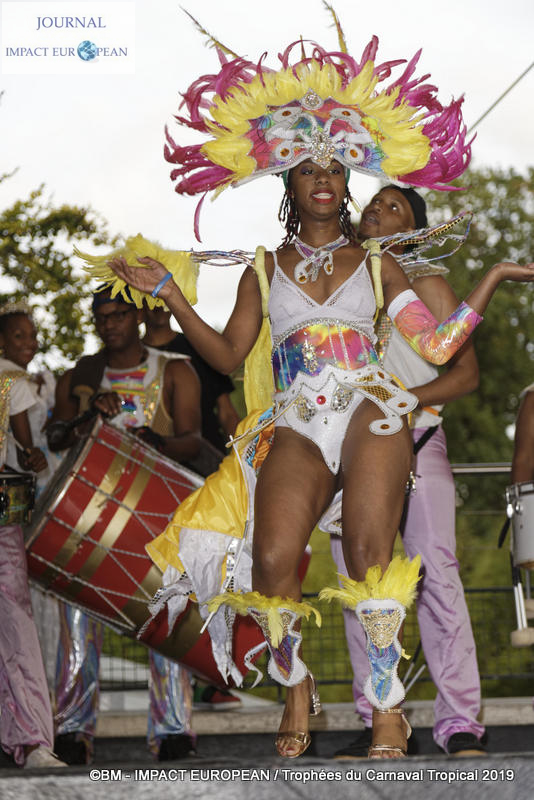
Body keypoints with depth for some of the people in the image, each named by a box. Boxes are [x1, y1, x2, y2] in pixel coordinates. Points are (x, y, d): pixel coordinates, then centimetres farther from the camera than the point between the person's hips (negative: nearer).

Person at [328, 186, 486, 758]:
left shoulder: (424, 281, 8)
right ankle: (377, 722, 3)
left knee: (435, 570, -14)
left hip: (414, 438, -3)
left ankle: (459, 722, -15)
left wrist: (406, 398, -14)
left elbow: (467, 371, 1)